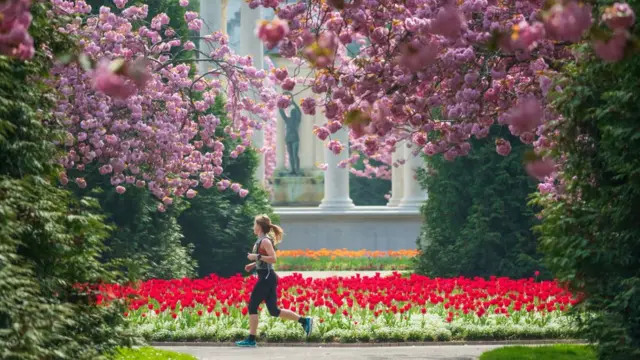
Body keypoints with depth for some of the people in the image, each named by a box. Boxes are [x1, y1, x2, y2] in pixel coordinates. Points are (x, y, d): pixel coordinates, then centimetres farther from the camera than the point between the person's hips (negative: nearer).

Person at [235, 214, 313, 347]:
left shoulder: (265, 241, -13)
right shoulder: (262, 240, 17)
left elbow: (273, 259, -22)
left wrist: (256, 256, -21)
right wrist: (253, 264, 16)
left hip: (266, 278, -10)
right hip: (267, 277, 10)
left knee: (252, 307, -4)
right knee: (274, 311, 8)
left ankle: (251, 339, -2)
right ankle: (304, 321, 6)